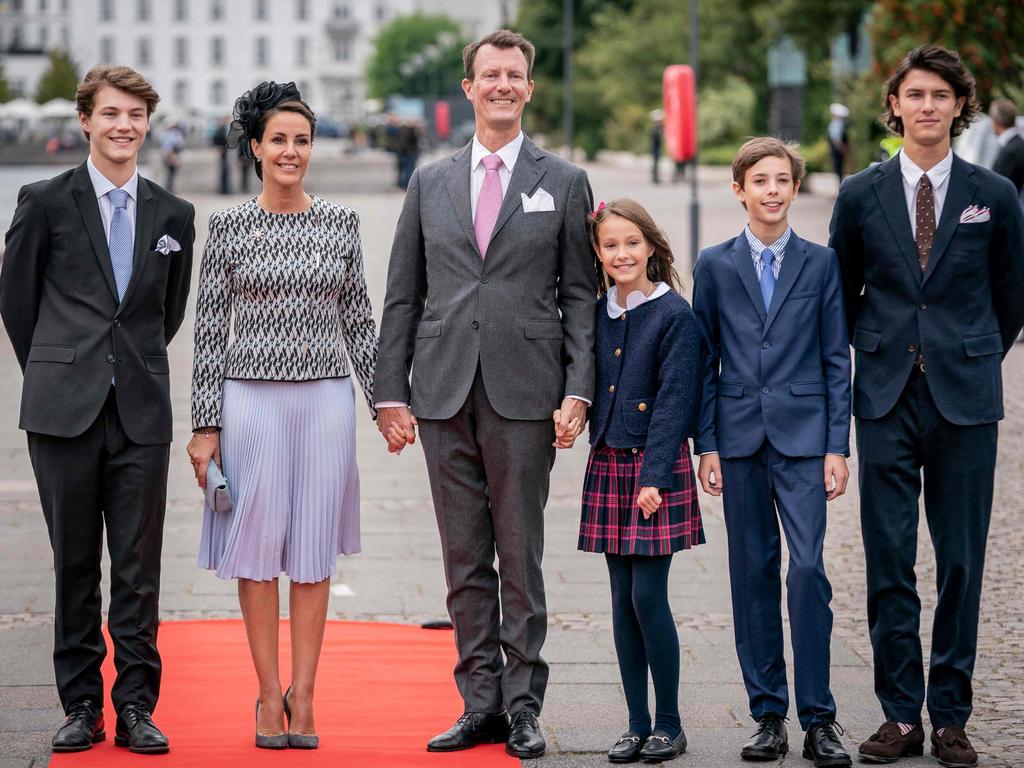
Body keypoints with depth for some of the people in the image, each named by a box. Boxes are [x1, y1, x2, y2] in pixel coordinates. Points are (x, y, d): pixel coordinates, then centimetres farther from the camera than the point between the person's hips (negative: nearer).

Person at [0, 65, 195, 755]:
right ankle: (82, 705, 12)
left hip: (143, 412, 2)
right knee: (75, 563, 4)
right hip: (65, 411, -1)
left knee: (139, 568, 1)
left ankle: (136, 707, 7)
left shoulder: (173, 215, 9)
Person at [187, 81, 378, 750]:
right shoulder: (229, 226, 0)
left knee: (315, 548, 4)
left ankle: (303, 695, 11)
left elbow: (359, 319, 11)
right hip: (252, 397, -1)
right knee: (258, 544, 0)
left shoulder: (341, 223, 6)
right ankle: (270, 696, 10)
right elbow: (210, 330, 1)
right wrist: (205, 425, -2)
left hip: (326, 397, 2)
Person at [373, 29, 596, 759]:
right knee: (465, 562, 6)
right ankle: (481, 705, 13)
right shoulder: (430, 183, 11)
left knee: (520, 558, 0)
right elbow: (402, 296, 11)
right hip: (445, 395, 3)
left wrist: (578, 393, -7)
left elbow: (580, 296, 3)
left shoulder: (564, 183, 5)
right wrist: (391, 392, 4)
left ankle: (524, 706, 8)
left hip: (524, 396, -2)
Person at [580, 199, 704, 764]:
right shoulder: (597, 314, 8)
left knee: (648, 596, -7)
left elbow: (674, 400, -12)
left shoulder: (674, 315, -8)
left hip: (657, 465, -5)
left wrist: (654, 476, -17)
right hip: (608, 464, 5)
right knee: (622, 600, 6)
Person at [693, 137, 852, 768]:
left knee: (808, 568, -11)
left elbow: (837, 359, 4)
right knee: (753, 573, 5)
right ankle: (769, 714, 12)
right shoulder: (716, 265, 7)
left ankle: (818, 717, -5)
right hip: (740, 437, 2)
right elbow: (705, 361, 8)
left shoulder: (821, 264, 5)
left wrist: (838, 446, -2)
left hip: (803, 436, -2)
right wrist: (707, 445, 1)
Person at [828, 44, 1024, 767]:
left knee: (961, 562, 3)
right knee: (889, 564, 2)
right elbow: (841, 293, 15)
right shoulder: (861, 195, 4)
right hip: (886, 396, 1)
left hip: (963, 397, -1)